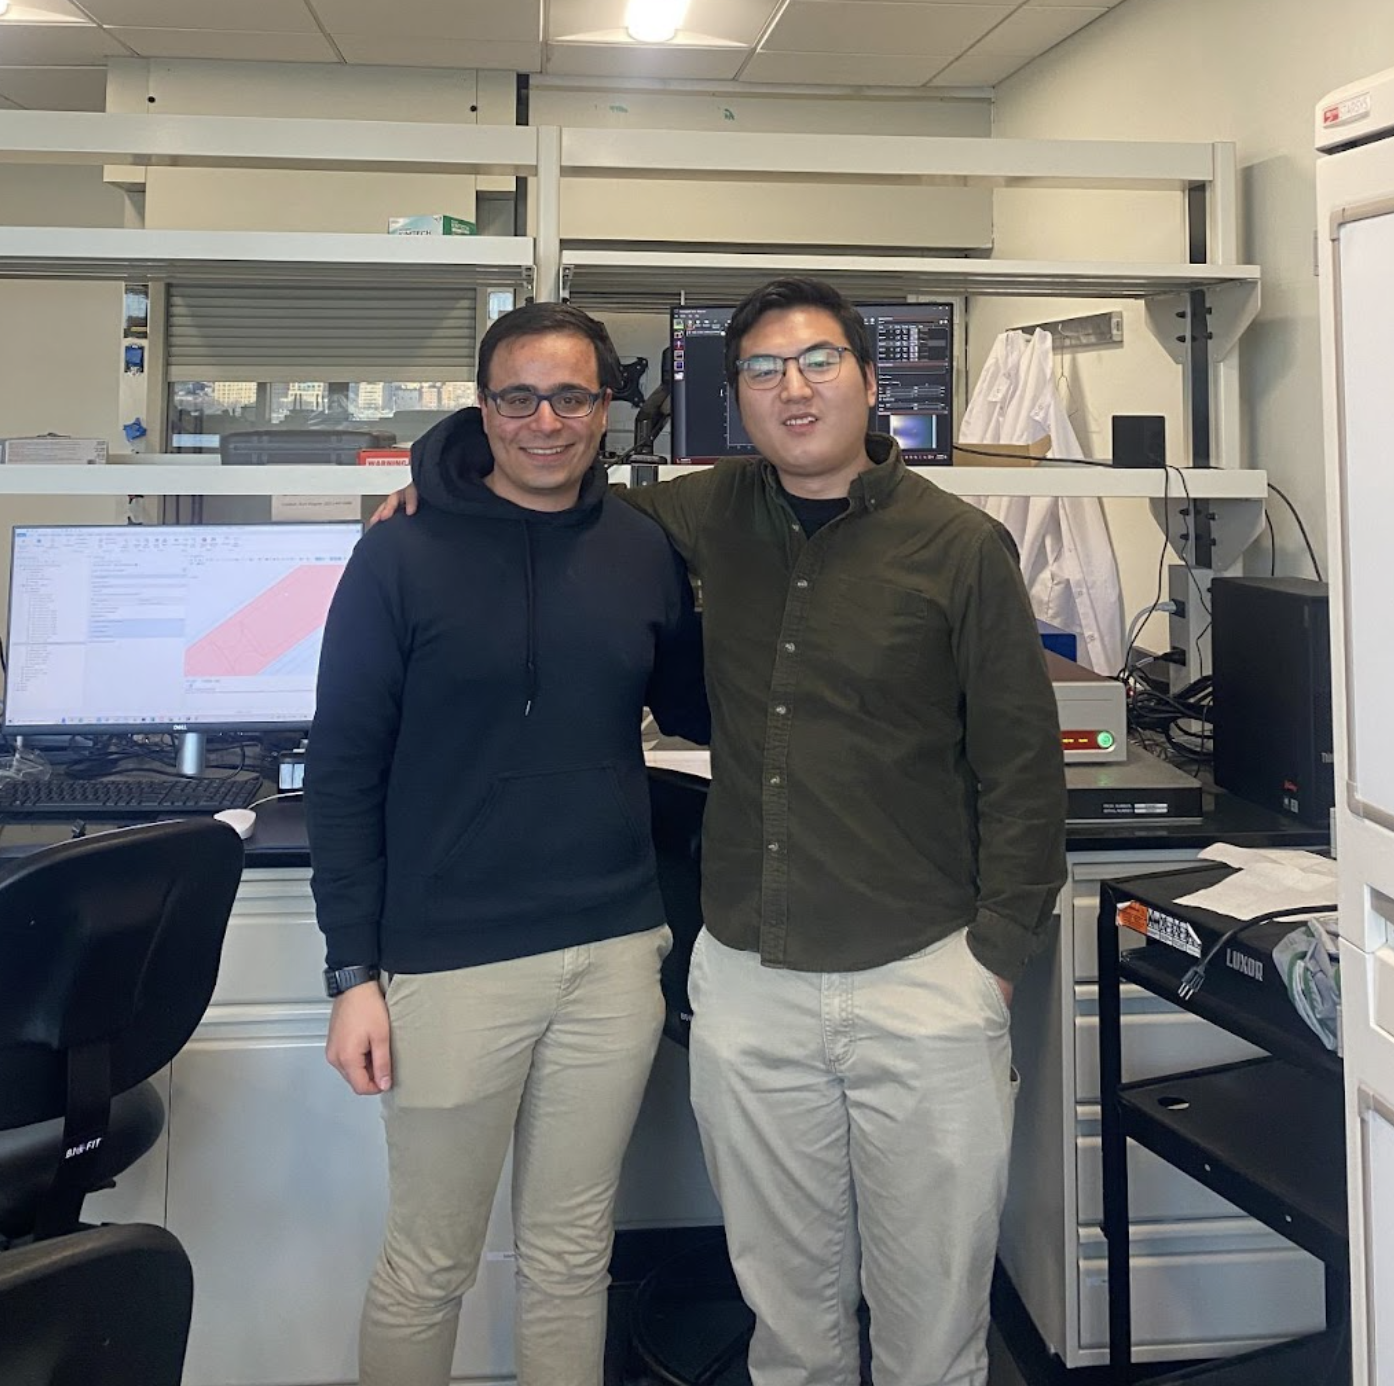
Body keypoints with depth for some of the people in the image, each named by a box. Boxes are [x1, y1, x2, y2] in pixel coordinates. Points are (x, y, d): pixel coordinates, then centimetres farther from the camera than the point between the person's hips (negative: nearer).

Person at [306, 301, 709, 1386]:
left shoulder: (644, 552, 5)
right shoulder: (402, 557, -4)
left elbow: (695, 710, 16)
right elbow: (344, 773, -4)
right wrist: (354, 974, -8)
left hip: (614, 952, 3)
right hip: (451, 961, -3)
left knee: (573, 1258, 16)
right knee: (428, 1268, 10)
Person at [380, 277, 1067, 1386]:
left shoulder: (960, 544, -3)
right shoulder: (714, 517, 7)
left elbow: (1022, 760, -1)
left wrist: (997, 951, -5)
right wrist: (452, 477, 10)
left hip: (920, 976, -3)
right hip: (747, 982, 3)